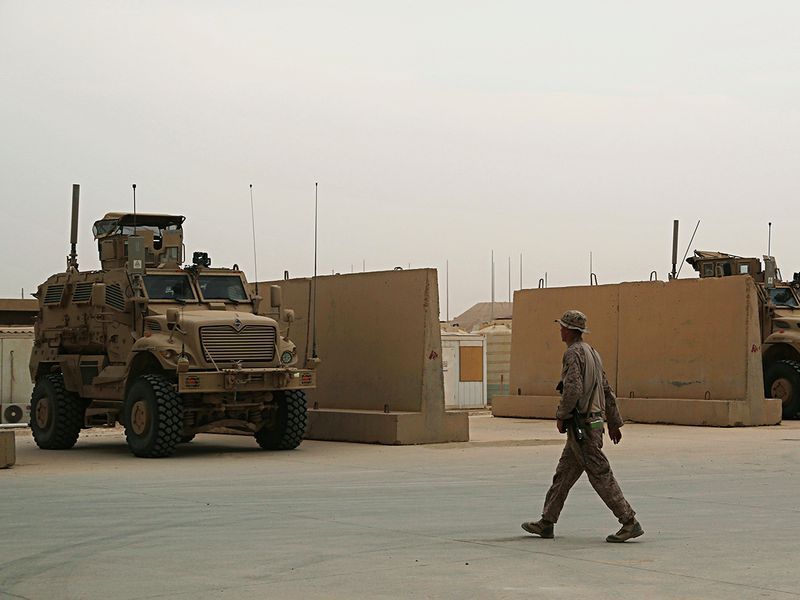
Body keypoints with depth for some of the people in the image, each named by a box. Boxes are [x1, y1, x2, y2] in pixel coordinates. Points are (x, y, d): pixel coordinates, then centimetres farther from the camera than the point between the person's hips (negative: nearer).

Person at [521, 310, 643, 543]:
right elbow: (607, 391, 20)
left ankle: (630, 523, -9)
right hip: (593, 423, 10)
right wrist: (614, 423, 23)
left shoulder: (573, 353, -13)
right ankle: (546, 523, 19)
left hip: (581, 426, -10)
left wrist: (561, 416, -12)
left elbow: (573, 390, -25)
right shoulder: (592, 353, 17)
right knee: (563, 474, 14)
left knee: (601, 476, -8)